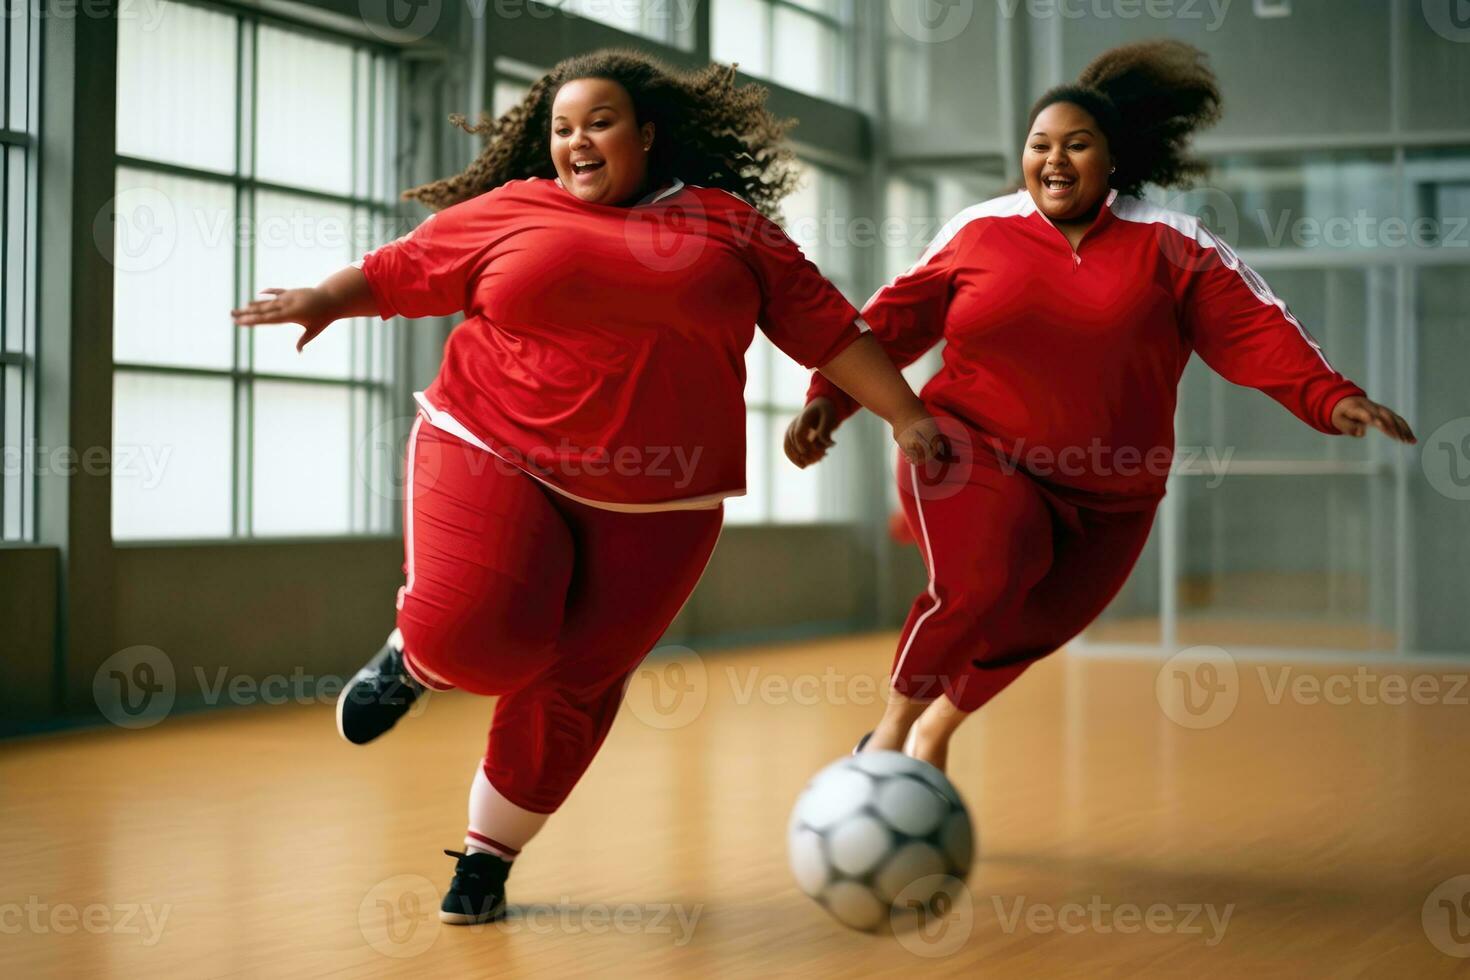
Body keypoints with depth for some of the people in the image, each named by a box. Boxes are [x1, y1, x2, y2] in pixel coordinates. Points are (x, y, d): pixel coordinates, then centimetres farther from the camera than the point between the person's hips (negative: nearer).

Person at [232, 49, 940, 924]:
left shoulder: (726, 223, 7)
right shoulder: (510, 212, 6)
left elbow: (826, 326, 6)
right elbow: (403, 269, 13)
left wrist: (907, 417, 3)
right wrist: (326, 299, -4)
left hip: (653, 504, 1)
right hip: (495, 458, -1)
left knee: (572, 683, 1)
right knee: (476, 638, -21)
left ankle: (488, 857, 21)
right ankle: (413, 657, 18)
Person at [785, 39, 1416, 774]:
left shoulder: (1171, 247, 1)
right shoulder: (978, 232, 2)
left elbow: (1254, 332, -6)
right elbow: (893, 322, 7)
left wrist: (1332, 398, -20)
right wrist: (829, 398, -2)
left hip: (1105, 495, 2)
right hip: (975, 453, -2)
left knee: (1027, 631, 6)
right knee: (982, 580, -28)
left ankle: (937, 729, 36)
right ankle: (892, 728, -7)